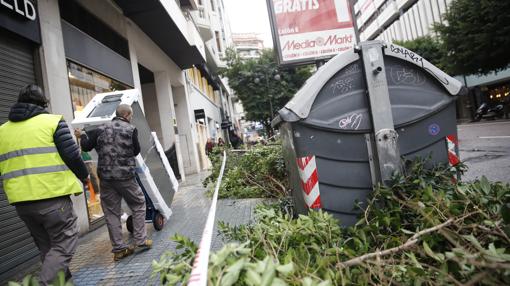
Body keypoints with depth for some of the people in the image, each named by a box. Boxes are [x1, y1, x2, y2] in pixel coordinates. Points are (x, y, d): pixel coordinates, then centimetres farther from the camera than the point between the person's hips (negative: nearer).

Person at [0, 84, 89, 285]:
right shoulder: (53, 121, -3)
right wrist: (84, 176, 8)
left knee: (47, 248, 19)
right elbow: (72, 155, -8)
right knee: (62, 246, 3)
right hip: (52, 196, -6)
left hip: (21, 201, 6)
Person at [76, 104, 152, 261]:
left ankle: (119, 248, 13)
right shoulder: (131, 130, -3)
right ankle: (140, 241, 12)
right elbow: (136, 151, 3)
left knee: (111, 212, 10)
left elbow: (86, 147, 9)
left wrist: (82, 135, 28)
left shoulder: (100, 130, 6)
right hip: (125, 176, -3)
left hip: (105, 177, 4)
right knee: (138, 205, 13)